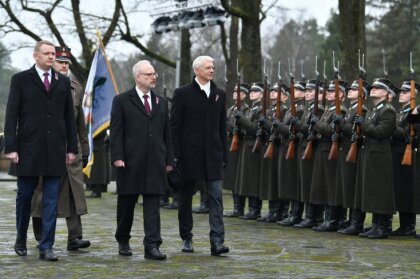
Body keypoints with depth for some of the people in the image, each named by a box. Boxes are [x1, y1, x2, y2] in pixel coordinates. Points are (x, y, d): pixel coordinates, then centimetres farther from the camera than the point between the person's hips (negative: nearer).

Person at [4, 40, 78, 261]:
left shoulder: (63, 82, 11)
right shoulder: (21, 79, 2)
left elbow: (69, 117, 12)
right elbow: (11, 116, -2)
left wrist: (72, 148, 6)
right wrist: (11, 147, -9)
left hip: (55, 150, 2)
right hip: (28, 149, -2)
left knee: (51, 200, 0)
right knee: (24, 196, 8)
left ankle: (46, 247, 3)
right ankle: (21, 240, 27)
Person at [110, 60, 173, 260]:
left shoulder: (161, 102, 14)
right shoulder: (122, 101, 2)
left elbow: (166, 133, 14)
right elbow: (116, 132, -3)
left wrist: (169, 159, 9)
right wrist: (117, 157, -12)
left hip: (155, 162, 3)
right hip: (130, 162, -3)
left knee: (152, 205, -3)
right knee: (126, 203, 9)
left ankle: (152, 246, -6)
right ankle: (123, 241, 25)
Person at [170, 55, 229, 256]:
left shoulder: (219, 95, 11)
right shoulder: (182, 94, -2)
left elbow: (222, 127, 13)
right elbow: (174, 126, -3)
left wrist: (223, 155, 9)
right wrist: (175, 155, -8)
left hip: (212, 154, 3)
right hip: (189, 154, -3)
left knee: (216, 197, -6)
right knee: (186, 197, 8)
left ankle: (217, 241, -10)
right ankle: (186, 238, 20)